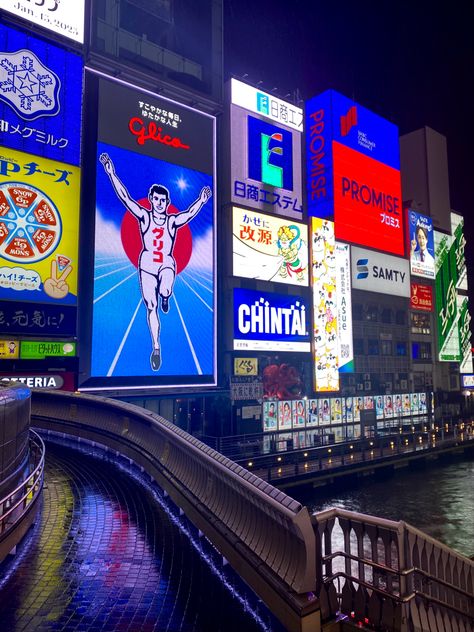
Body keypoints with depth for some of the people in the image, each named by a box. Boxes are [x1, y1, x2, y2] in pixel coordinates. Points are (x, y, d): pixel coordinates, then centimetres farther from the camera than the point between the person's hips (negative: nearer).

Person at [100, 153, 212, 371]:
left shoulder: (173, 221, 1)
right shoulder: (144, 216, 1)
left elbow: (190, 213, -14)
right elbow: (124, 197, -6)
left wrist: (201, 201, -29)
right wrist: (111, 173, -12)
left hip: (167, 264, -1)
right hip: (147, 264, 1)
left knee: (165, 291, -33)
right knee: (151, 307, 1)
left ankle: (165, 297, 7)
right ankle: (156, 348, 12)